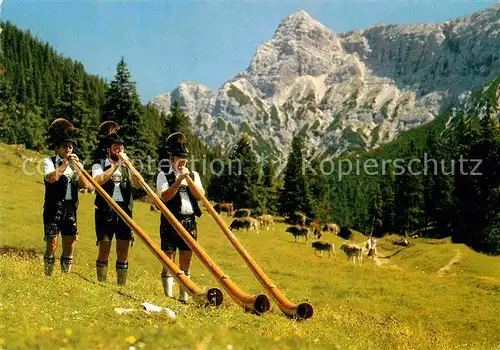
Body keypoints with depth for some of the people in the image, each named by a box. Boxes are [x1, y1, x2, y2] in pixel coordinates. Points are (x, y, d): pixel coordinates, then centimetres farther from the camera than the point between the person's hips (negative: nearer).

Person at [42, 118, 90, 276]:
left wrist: (76, 167, -7)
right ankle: (47, 277, 2)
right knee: (52, 243, -5)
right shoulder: (49, 161, 3)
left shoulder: (76, 163, 16)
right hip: (54, 208, -4)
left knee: (70, 243, 5)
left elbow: (85, 185, 3)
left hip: (71, 208, 5)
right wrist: (65, 164, -14)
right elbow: (51, 178, -18)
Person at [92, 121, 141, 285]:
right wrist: (116, 165, -15)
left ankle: (122, 285, 11)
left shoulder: (126, 167, 14)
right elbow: (98, 181, -18)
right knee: (104, 251, 0)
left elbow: (138, 184, -1)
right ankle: (101, 285, 8)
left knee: (123, 252, 5)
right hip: (106, 212, -3)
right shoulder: (99, 165, 4)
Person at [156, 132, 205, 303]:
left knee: (186, 260, 7)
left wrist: (189, 179, -9)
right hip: (170, 220, -4)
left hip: (189, 221, 4)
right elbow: (165, 196, -13)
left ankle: (184, 296, 14)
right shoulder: (163, 175, 2)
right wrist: (178, 181, -17)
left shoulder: (193, 175, 14)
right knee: (168, 258, -3)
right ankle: (168, 295, 0)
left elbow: (200, 195, 0)